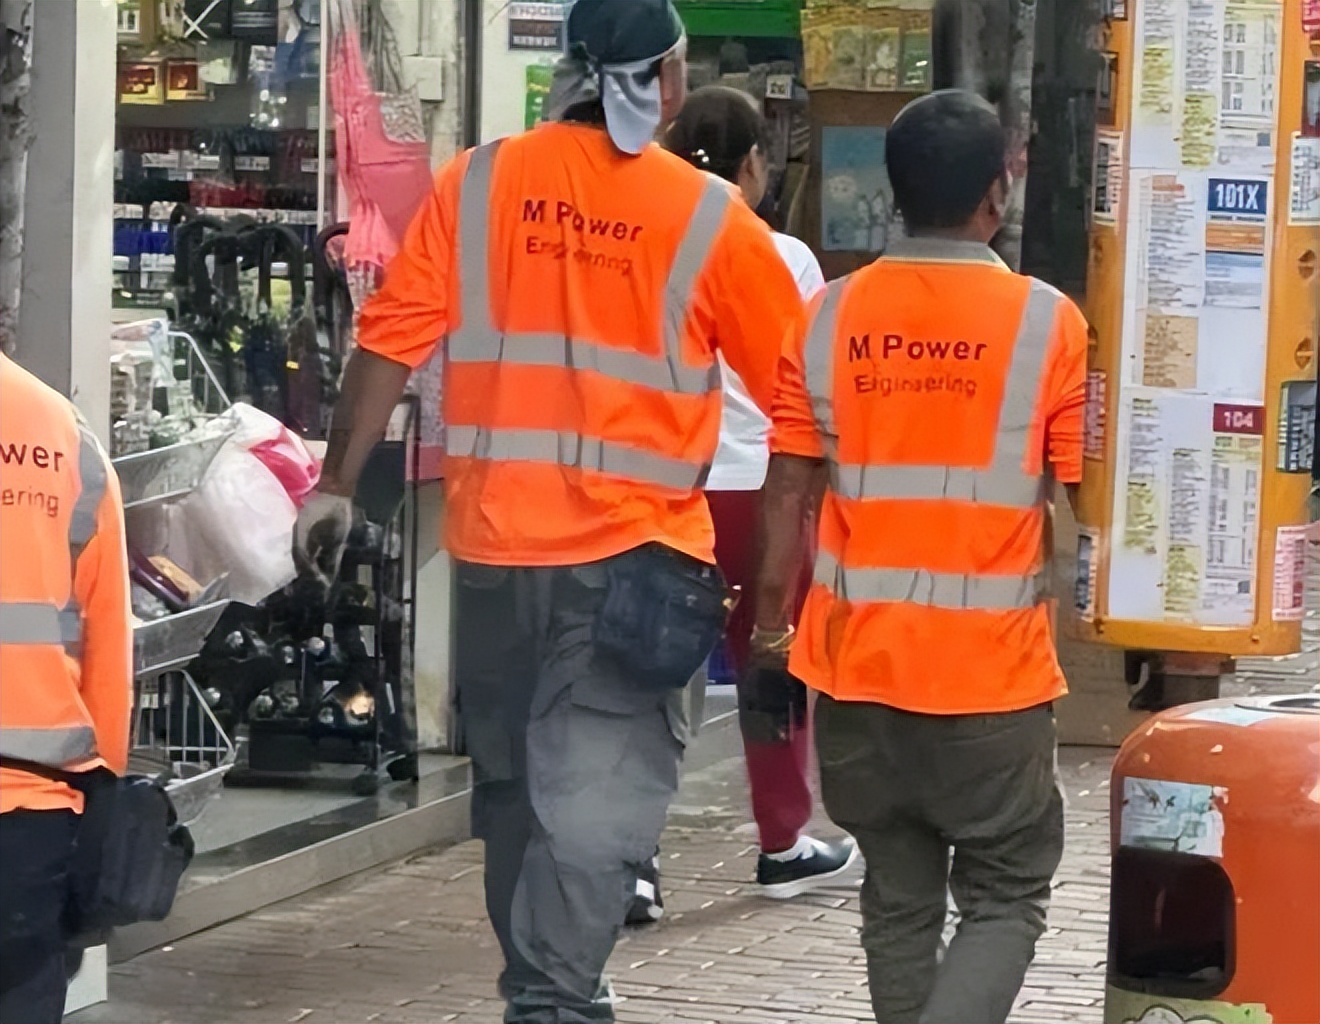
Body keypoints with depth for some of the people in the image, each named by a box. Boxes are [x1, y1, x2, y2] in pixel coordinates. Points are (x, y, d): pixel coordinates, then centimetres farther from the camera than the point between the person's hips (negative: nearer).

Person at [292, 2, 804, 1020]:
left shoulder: (478, 183, 0)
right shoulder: (708, 216, -6)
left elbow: (391, 340, -3)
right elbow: (799, 389, 2)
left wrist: (336, 485, 6)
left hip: (495, 543, 3)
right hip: (631, 555, -3)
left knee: (514, 780, 18)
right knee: (600, 798, -1)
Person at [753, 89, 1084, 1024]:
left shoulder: (829, 317, 0)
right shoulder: (1046, 322, -9)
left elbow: (790, 489, 3)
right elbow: (1083, 498, -5)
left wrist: (774, 610, 16)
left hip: (858, 661, 4)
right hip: (992, 669, -3)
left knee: (898, 896, 16)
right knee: (1005, 900, 7)